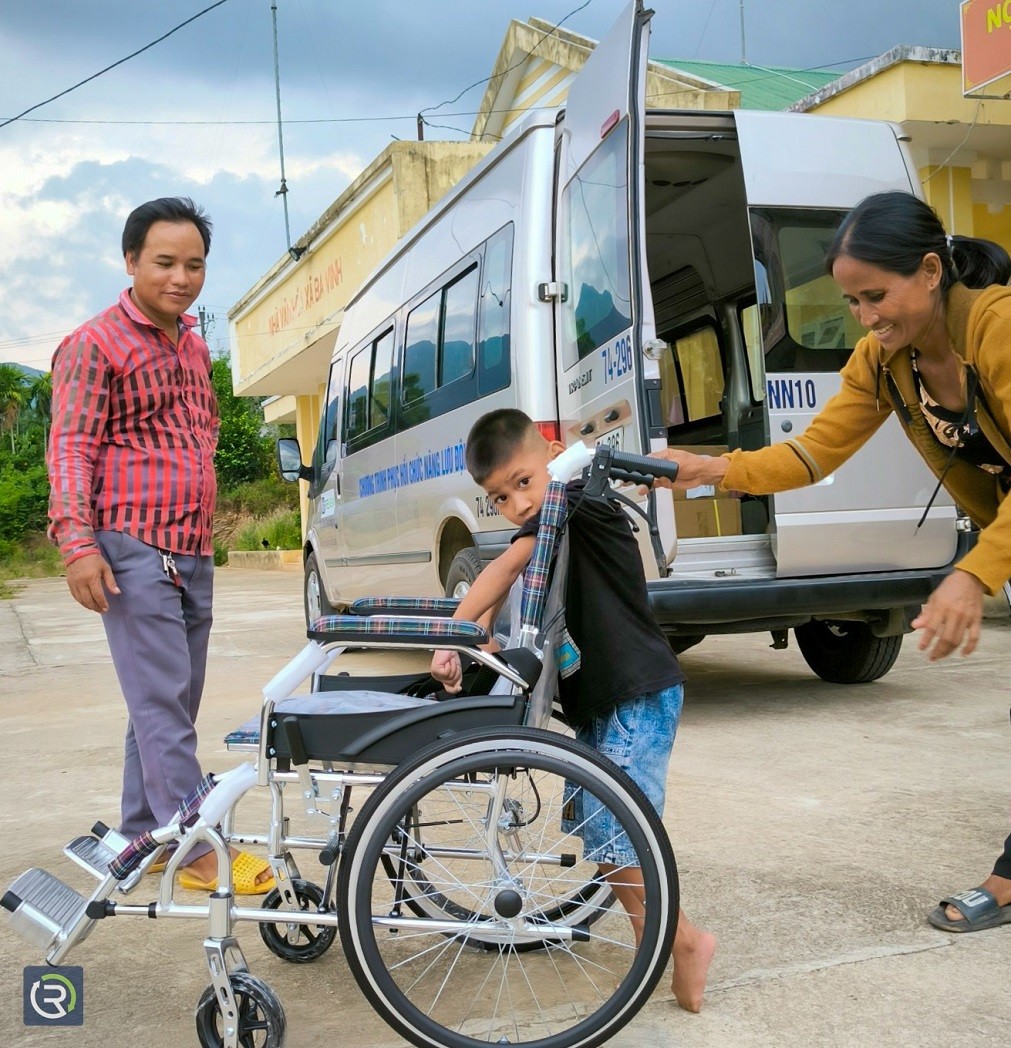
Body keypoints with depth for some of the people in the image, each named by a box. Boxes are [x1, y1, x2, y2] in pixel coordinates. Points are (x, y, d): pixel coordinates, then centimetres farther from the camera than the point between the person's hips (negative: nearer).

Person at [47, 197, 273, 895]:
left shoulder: (193, 346, 18)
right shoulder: (97, 344, -5)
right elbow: (71, 447, -11)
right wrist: (77, 541, -22)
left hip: (192, 553, 8)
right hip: (133, 550, -8)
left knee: (170, 704, 12)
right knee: (162, 704, -8)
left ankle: (142, 835, 23)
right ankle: (200, 850, -5)